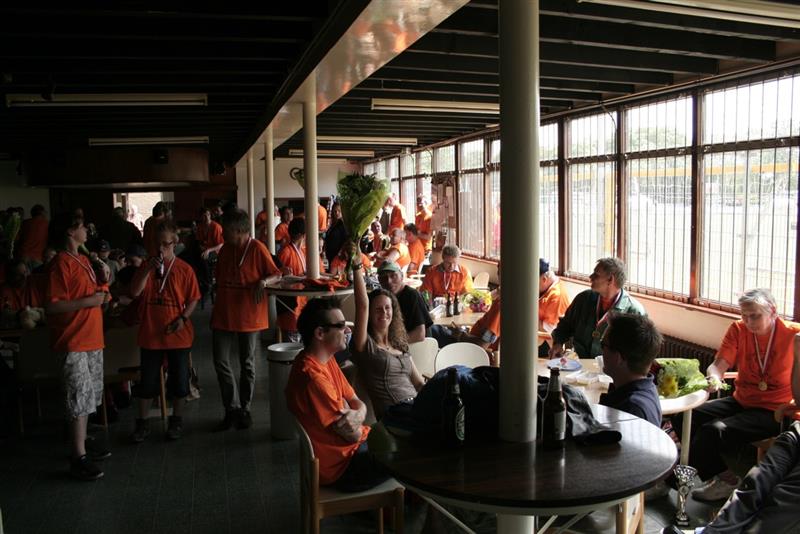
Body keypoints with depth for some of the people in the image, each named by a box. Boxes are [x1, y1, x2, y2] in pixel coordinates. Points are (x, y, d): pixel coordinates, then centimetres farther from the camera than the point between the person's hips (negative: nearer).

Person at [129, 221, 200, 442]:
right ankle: (142, 422, 24)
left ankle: (176, 420, 26)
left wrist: (183, 318, -13)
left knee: (178, 379, 9)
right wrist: (148, 269, -18)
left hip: (178, 334, -1)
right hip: (150, 333, 1)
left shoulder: (184, 269, -2)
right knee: (148, 380, 9)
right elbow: (135, 292, -9)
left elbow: (193, 299, 1)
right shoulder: (146, 266, 2)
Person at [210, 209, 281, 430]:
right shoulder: (225, 250, 9)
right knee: (220, 362, 2)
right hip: (224, 316, 5)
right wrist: (215, 312, 17)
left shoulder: (257, 248, -9)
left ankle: (245, 408, 22)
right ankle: (232, 408, 15)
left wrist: (263, 282, -28)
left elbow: (276, 274, -7)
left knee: (247, 364, 7)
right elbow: (220, 281, 17)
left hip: (249, 316, -5)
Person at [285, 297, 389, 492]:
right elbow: (352, 433, -23)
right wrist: (352, 415, -3)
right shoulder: (312, 376, -28)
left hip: (350, 446, 9)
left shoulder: (325, 359, 3)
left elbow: (359, 404, 5)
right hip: (341, 465, -9)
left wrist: (354, 416, -17)